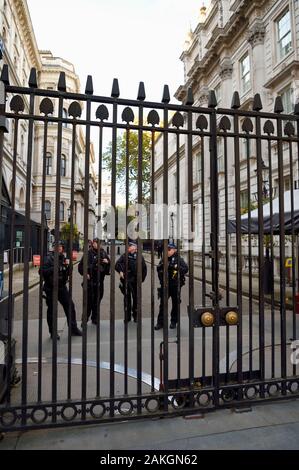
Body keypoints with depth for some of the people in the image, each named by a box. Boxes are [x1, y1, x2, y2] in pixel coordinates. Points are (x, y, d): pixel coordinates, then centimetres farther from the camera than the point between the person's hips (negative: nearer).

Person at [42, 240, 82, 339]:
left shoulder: (63, 258, 7)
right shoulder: (49, 259, -9)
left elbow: (68, 273, 10)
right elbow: (43, 271, -19)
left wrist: (67, 266, -7)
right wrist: (54, 268, -26)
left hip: (62, 287, 5)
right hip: (51, 288, -5)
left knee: (70, 306, 5)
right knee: (51, 310, 6)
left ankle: (73, 329, 18)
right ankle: (53, 332, 21)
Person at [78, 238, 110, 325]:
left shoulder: (103, 253, 7)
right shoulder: (88, 253, -4)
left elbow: (109, 264, 14)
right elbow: (81, 266, -2)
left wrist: (107, 262, -6)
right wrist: (85, 274, -10)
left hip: (100, 281, 4)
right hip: (90, 281, -4)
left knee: (97, 300, 11)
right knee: (89, 300, -3)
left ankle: (95, 318, 25)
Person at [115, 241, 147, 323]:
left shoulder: (140, 257, 2)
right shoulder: (124, 256, 3)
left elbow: (144, 269, 6)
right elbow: (117, 264, 0)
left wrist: (142, 278, 2)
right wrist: (120, 271, -14)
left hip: (136, 281, 0)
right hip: (126, 280, 0)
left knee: (136, 298, 8)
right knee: (127, 298, 7)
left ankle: (135, 315, 22)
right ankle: (127, 316, 18)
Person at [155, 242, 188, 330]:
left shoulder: (179, 259, -4)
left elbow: (186, 269, -14)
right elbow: (158, 269, 13)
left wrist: (176, 267, -24)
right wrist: (162, 266, -6)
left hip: (175, 286, -3)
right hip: (165, 285, 3)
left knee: (175, 304, 9)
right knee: (162, 304, 4)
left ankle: (173, 322, 24)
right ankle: (160, 322, 12)